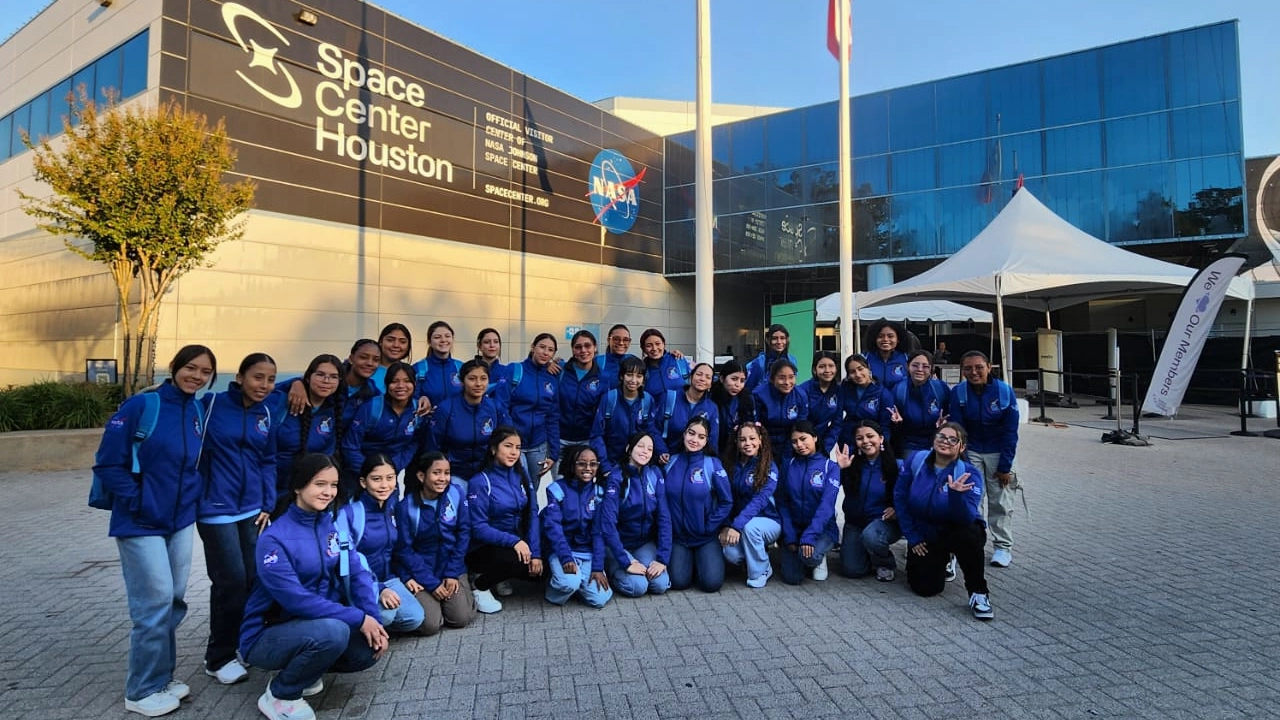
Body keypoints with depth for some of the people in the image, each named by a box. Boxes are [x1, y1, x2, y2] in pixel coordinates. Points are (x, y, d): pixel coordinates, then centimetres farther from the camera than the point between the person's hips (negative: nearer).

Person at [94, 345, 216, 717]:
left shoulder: (200, 413, 5)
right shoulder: (141, 405, -13)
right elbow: (107, 463, -12)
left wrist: (195, 494, 4)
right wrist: (137, 501, -16)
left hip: (182, 521, 6)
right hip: (141, 523, -6)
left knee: (174, 601, 12)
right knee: (155, 601, -4)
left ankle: (162, 677, 28)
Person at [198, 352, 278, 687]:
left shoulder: (267, 415, 5)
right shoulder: (212, 404, -9)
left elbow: (268, 462, 9)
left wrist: (268, 505, 4)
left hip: (252, 508, 5)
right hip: (217, 508, -5)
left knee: (253, 578, 7)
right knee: (232, 581, -3)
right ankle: (219, 657, 16)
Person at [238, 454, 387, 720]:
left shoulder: (333, 525, -1)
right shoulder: (274, 539, -20)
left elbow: (357, 573, -4)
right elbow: (295, 599, -27)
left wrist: (372, 619, -19)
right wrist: (358, 618, -28)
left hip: (312, 627, 6)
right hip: (267, 635, -6)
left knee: (369, 648, -17)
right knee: (332, 632, -33)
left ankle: (303, 670, 11)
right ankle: (279, 695, -5)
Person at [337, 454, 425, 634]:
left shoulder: (394, 507, 1)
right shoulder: (348, 512, -18)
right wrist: (377, 590, -28)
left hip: (388, 578, 5)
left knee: (414, 618, -17)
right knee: (385, 614, -32)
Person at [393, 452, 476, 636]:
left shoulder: (457, 493, -10)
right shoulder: (406, 506, -15)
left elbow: (463, 533, -4)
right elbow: (404, 550, -10)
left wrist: (452, 573, -8)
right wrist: (431, 583, -13)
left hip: (452, 567, 2)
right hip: (420, 571, -1)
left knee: (461, 618, -13)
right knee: (430, 624, -16)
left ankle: (461, 588, 18)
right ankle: (422, 599, 16)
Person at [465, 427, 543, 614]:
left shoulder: (522, 476, 1)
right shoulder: (480, 482, -14)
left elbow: (532, 516, -3)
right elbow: (478, 528, -17)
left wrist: (535, 552, -14)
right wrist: (513, 541, -28)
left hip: (518, 542, 6)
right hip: (484, 548, -6)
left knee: (538, 570, -16)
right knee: (515, 560, -34)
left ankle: (498, 576, 13)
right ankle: (480, 586, -3)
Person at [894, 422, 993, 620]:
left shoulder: (970, 474, -16)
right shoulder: (915, 461, -10)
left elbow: (967, 519, -27)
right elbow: (899, 498, -3)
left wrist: (956, 495, -47)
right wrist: (912, 537, -3)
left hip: (957, 531, -2)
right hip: (924, 535, 2)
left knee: (969, 535, -37)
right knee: (926, 588, -8)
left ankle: (978, 593, -15)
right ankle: (942, 561, 28)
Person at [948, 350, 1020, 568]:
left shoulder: (1005, 391, -17)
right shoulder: (958, 393, -15)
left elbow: (1010, 431, -11)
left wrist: (1005, 466, -11)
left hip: (998, 452, 0)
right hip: (970, 451, 0)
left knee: (1001, 501, 5)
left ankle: (1003, 547, 18)